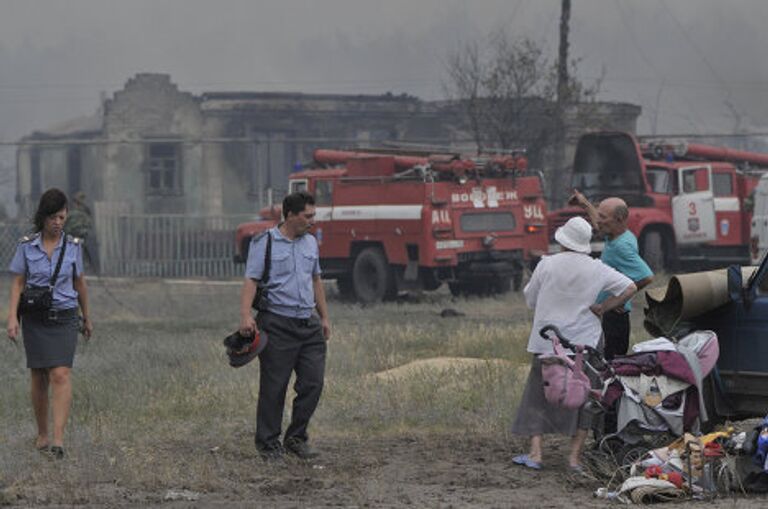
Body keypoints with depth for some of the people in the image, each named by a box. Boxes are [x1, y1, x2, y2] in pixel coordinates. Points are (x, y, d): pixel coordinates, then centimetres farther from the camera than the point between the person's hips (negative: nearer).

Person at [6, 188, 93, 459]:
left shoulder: (72, 246, 1)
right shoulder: (27, 246, -2)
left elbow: (79, 283, 12)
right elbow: (18, 283, 0)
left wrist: (87, 318, 20)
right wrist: (12, 318, -12)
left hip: (64, 318, 0)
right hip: (35, 319, 1)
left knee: (60, 376, -14)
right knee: (39, 378, 8)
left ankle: (58, 439, -21)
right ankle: (42, 433, 25)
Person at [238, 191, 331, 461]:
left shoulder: (310, 242, 14)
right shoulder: (264, 243, -6)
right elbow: (250, 280, -14)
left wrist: (324, 317, 22)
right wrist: (245, 315, -27)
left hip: (308, 324, 6)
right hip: (277, 324, -6)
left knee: (313, 383, 1)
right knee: (273, 387, -2)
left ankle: (296, 438, 14)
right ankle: (268, 443, 8)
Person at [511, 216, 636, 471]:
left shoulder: (546, 265, -5)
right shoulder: (596, 269, -3)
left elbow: (530, 299, 6)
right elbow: (630, 288, -3)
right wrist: (602, 308, 1)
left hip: (548, 342, 0)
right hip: (584, 342, 0)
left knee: (538, 396, 10)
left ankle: (535, 452, 1)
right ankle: (575, 457, 6)